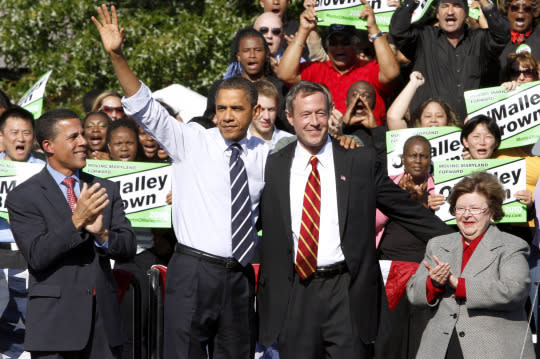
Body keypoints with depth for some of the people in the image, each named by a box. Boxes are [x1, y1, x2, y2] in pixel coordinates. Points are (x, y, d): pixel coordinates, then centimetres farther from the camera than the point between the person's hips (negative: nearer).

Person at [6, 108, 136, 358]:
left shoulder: (107, 190, 13)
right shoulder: (23, 197, -1)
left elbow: (128, 248, 8)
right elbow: (36, 256, -12)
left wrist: (102, 235, -13)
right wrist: (76, 221, -21)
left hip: (104, 319, 4)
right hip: (55, 320, -4)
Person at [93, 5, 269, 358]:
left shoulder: (264, 154, 10)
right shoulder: (191, 141, 1)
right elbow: (144, 106, -8)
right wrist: (116, 55, -19)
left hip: (239, 276, 4)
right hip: (193, 271, -3)